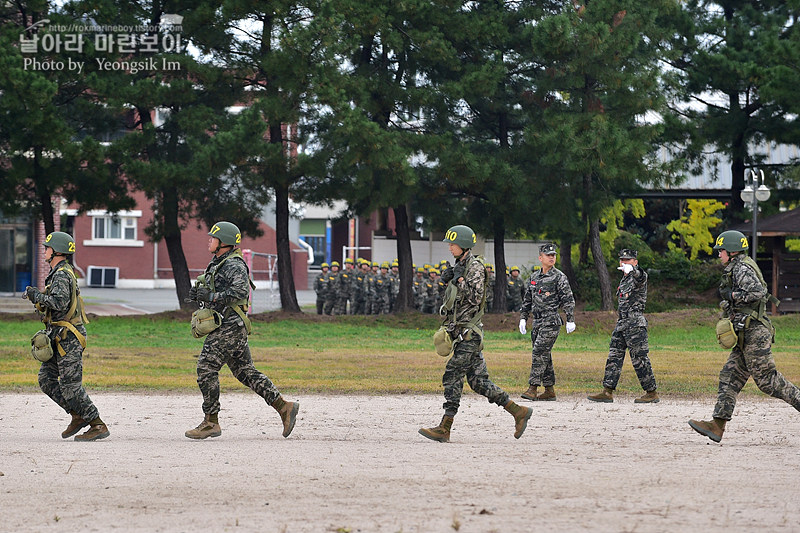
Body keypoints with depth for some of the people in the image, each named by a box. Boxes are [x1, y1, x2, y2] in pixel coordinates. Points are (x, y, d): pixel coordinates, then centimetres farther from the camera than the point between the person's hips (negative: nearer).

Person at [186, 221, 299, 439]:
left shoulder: (234, 265, -12)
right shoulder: (217, 264, 19)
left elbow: (240, 292, -25)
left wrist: (212, 296, -26)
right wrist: (198, 293, 8)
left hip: (230, 325, -10)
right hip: (223, 325, 10)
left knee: (206, 368, -9)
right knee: (245, 372, 9)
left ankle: (211, 422, -5)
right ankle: (284, 407, 7)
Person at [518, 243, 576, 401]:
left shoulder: (559, 277, -4)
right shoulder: (534, 277, 15)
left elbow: (568, 300, -7)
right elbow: (527, 300, 22)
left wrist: (570, 320, -13)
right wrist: (523, 318, 15)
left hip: (551, 321, -7)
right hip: (536, 322, 7)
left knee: (539, 353, -15)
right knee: (544, 356, 8)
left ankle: (533, 388, -17)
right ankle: (549, 390, 13)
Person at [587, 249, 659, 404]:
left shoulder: (639, 276, -9)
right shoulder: (624, 279, 19)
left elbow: (640, 278, -35)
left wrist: (631, 269, -54)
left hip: (635, 324, -9)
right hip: (621, 324, 9)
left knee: (640, 359, -6)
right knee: (614, 356, 5)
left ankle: (652, 393, 2)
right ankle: (607, 392, 5)